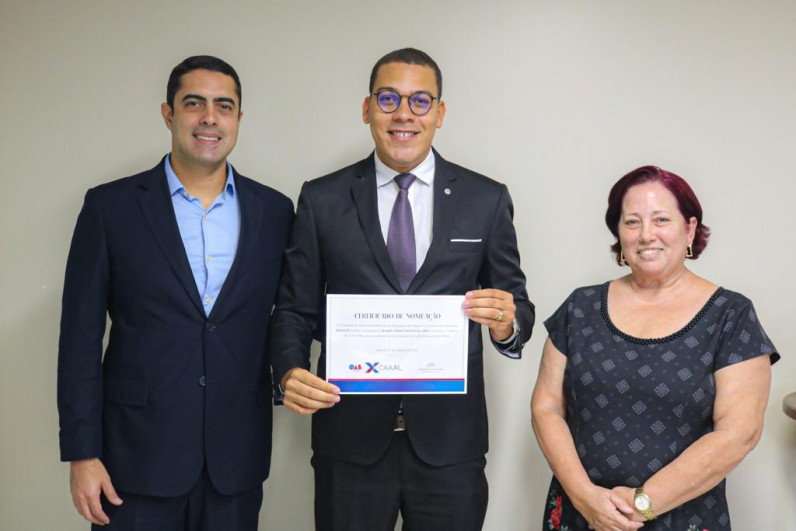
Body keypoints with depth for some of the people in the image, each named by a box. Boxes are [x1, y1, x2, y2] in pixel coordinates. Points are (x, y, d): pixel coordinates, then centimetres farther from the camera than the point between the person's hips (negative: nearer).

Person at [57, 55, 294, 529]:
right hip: (138, 455, -1)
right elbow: (81, 339, -3)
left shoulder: (275, 211, 3)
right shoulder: (110, 207, -2)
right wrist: (82, 454, -5)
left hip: (236, 458, 2)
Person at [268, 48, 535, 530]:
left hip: (450, 440, 1)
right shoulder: (322, 200, 2)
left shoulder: (487, 200, 2)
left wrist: (508, 323, -17)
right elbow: (295, 309, 5)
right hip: (350, 439, 0)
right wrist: (290, 371, -14)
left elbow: (518, 306, 5)